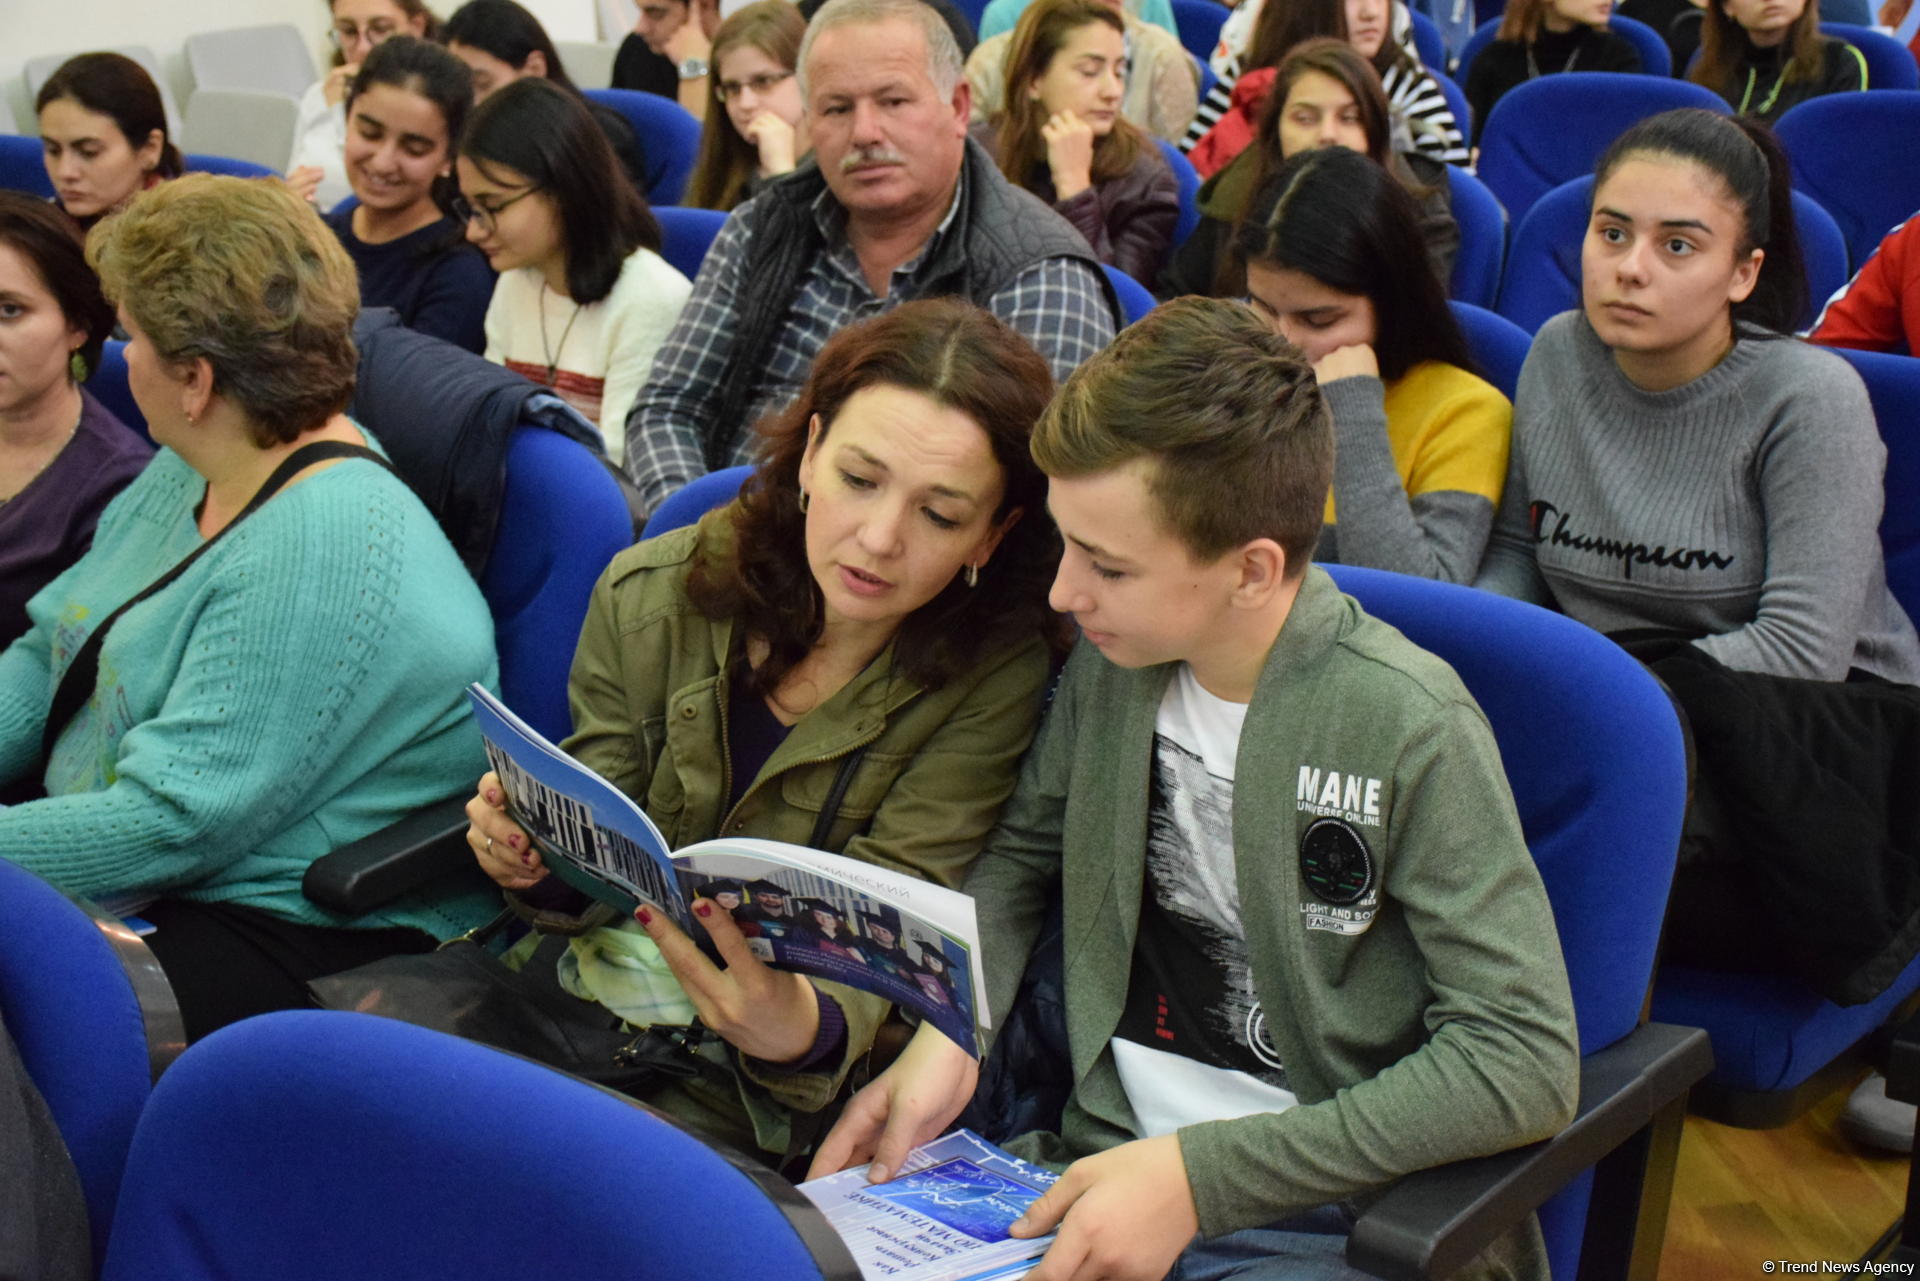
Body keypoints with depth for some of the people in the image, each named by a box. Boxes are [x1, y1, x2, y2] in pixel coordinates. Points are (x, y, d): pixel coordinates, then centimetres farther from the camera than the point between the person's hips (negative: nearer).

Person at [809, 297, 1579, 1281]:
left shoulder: (1409, 726, -17)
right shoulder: (1110, 662, 0)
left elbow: (1528, 1059, -17)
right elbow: (1020, 854, 16)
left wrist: (1199, 1174, -21)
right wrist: (948, 1034, -3)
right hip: (1099, 1163, 6)